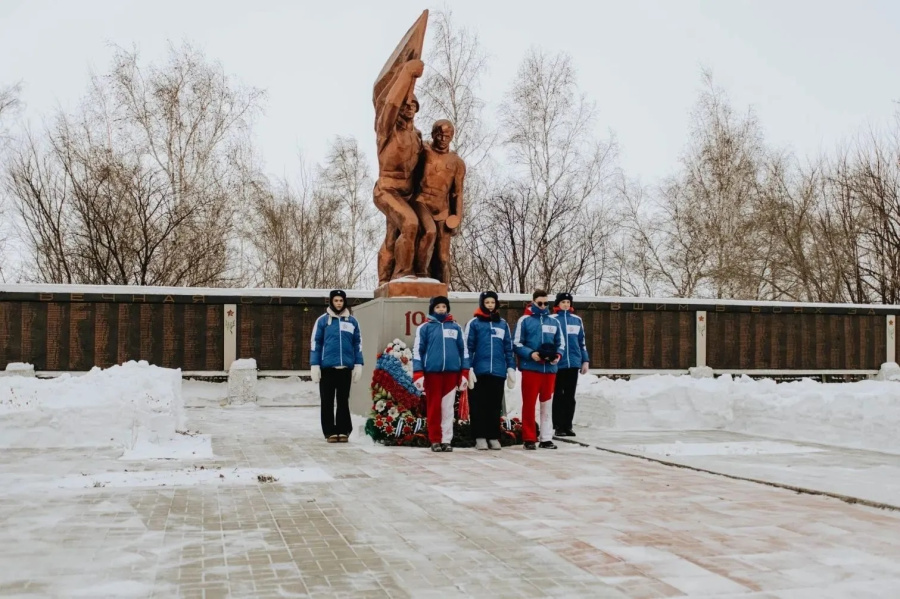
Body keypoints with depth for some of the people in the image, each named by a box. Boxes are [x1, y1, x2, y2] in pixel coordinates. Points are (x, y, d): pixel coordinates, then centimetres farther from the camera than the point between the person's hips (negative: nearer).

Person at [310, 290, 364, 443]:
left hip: (345, 367, 2)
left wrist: (358, 364, 6)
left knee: (343, 401, 7)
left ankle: (343, 431, 11)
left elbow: (358, 344, 11)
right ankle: (330, 432, 9)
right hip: (327, 367, -1)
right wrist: (314, 365, -5)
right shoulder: (322, 320, 1)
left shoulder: (352, 321, 8)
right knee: (327, 401, 3)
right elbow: (315, 343, 1)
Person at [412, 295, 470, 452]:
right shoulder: (425, 327, 4)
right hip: (432, 372, -2)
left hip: (452, 372, 2)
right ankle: (435, 440, 9)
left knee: (448, 407, 4)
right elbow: (417, 350, 1)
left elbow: (463, 350, 14)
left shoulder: (455, 327, 12)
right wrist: (418, 374, -7)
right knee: (433, 407, 2)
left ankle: (446, 440, 8)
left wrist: (465, 373, 8)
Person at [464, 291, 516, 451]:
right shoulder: (474, 323, 3)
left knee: (495, 406, 7)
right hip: (479, 371, -3)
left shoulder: (503, 324, 13)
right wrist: (468, 368, -9)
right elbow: (468, 347, -1)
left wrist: (511, 368, 7)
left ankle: (494, 437, 13)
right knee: (479, 405, 1)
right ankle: (480, 437, 6)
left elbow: (508, 348, 14)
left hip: (498, 372, 3)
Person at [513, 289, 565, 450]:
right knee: (529, 403, -1)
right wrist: (530, 354, -17)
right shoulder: (525, 320, 0)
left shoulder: (554, 322, 11)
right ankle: (529, 438, 7)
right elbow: (517, 343, -2)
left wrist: (558, 355, -6)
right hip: (530, 368, -4)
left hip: (550, 368, 4)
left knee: (547, 404, 9)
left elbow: (561, 343, 15)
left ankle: (546, 438, 15)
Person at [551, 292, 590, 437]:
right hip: (557, 364, -3)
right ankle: (558, 426, 8)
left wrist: (585, 360, 11)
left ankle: (568, 426, 14)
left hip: (574, 363, 3)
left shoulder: (577, 320, 10)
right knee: (558, 396, 3)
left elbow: (582, 342, 15)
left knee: (570, 396, 8)